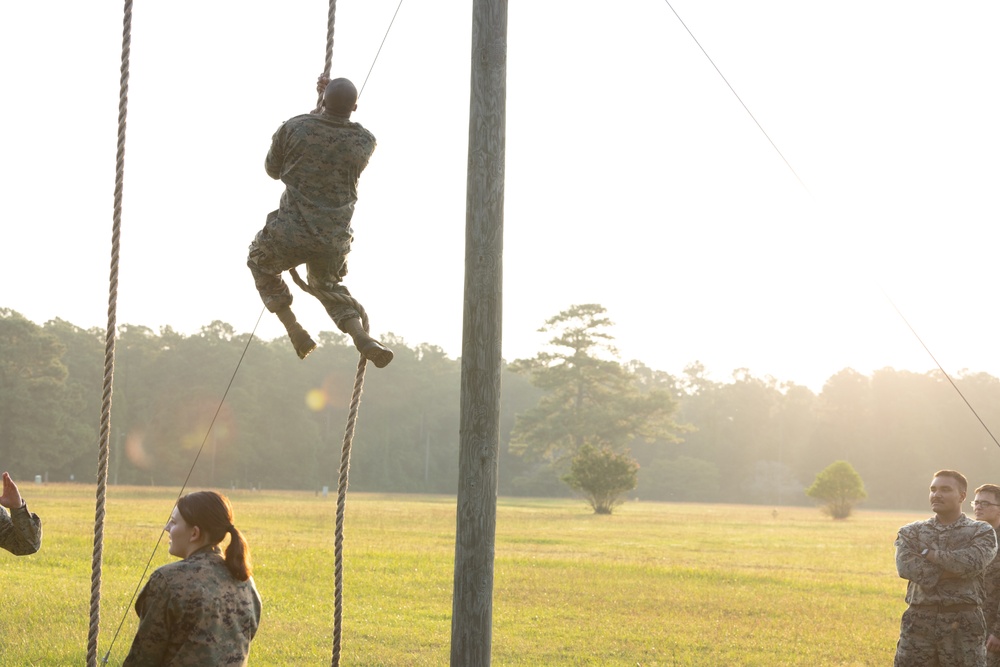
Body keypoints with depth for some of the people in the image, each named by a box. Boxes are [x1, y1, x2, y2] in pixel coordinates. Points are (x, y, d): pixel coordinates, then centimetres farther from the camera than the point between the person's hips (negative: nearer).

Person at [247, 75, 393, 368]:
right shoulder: (366, 142, -5)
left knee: (260, 262, 30)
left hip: (290, 235, -3)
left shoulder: (293, 128, -11)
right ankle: (362, 338, 11)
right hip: (334, 242, 3)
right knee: (327, 284, 33)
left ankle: (295, 331, 19)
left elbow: (272, 169, 8)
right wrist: (335, 97, 24)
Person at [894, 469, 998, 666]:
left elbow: (971, 563, -17)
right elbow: (907, 567, -10)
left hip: (963, 625, -2)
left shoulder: (982, 532, 4)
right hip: (919, 621, 2)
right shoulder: (911, 532, 9)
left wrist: (928, 553, -8)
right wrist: (952, 568, -13)